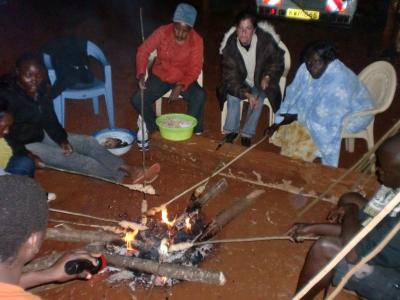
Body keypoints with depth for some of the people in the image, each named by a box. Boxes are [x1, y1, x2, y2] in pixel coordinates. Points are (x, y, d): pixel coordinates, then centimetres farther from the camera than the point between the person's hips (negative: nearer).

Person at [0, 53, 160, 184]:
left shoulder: (41, 88, -2)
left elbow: (49, 118, 6)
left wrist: (61, 139, -10)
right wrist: (27, 155, -28)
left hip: (41, 134, 8)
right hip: (22, 145, -8)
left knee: (87, 142, -8)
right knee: (69, 157, -25)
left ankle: (128, 169, -21)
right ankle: (123, 178, -34)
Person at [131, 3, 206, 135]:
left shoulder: (196, 40, -16)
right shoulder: (162, 32, -16)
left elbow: (195, 68, -15)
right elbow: (143, 51, -11)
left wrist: (181, 86, -31)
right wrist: (141, 74, -27)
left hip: (183, 79, -1)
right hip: (160, 76, 1)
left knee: (199, 96, -31)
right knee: (137, 100, -18)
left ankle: (192, 130, -7)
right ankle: (156, 128, 7)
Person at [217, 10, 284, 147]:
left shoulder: (266, 40, -25)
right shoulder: (230, 45, -22)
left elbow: (277, 62, -5)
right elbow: (231, 77, -22)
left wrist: (268, 77, -23)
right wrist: (246, 94, -36)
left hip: (261, 81, -1)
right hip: (242, 81, 1)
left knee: (258, 98, -27)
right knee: (232, 94, -25)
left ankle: (247, 134, -13)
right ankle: (231, 130, -8)